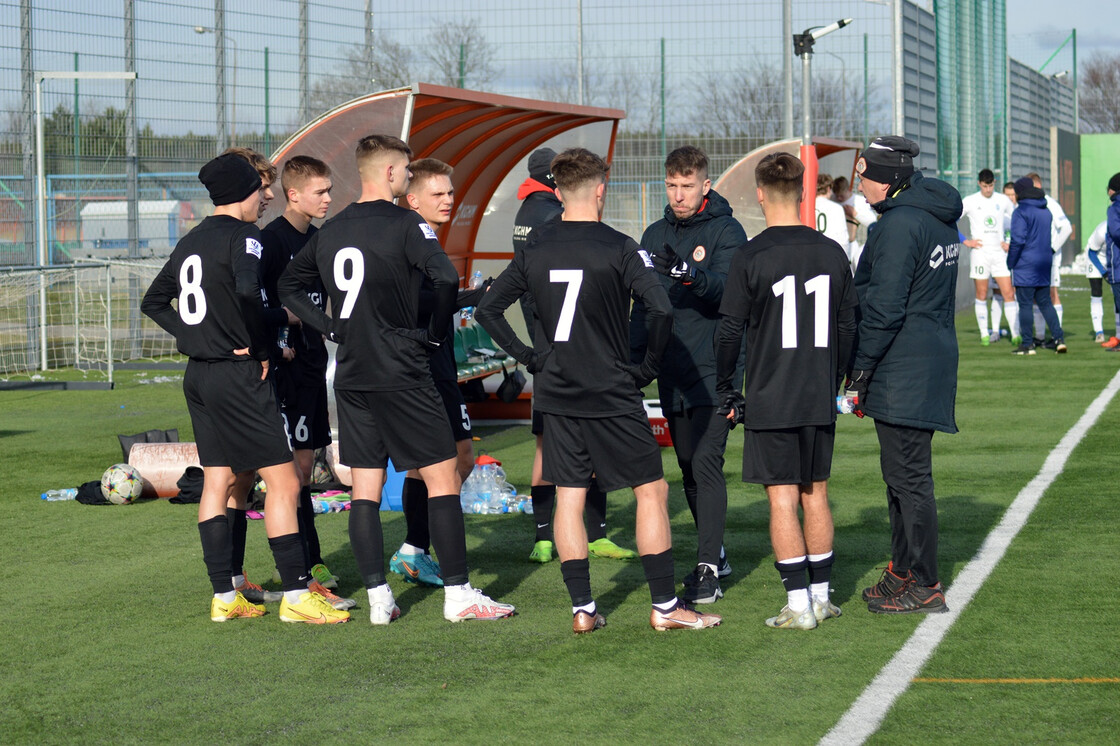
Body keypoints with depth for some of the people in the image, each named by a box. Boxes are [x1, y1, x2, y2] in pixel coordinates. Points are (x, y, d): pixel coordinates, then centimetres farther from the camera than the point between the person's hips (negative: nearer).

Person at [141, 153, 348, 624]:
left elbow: (153, 302, 22)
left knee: (217, 482, 11)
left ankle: (224, 597, 13)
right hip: (238, 374, -9)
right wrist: (260, 347, -17)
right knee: (283, 481, -5)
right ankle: (295, 594, -7)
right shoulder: (242, 236, -12)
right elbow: (248, 291, -30)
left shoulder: (190, 242, 14)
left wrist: (192, 336, 14)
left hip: (198, 374, 9)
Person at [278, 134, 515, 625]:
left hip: (351, 377, 7)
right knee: (442, 476, 0)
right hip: (401, 376, -6)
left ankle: (378, 599, 7)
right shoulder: (404, 224, -11)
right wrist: (436, 336, -9)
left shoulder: (330, 230, 9)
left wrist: (334, 329, 14)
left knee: (365, 486, 8)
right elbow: (445, 277, -24)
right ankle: (457, 594, -1)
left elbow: (288, 285, 19)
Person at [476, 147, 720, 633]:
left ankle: (582, 609, 9)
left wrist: (529, 357, 11)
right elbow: (660, 310, -20)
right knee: (651, 490, 5)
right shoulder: (618, 248, -10)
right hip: (613, 396, -4)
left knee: (569, 498, 9)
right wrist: (648, 367, -6)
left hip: (556, 394, 5)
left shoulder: (534, 250, 3)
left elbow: (487, 309, 8)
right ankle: (664, 606, 5)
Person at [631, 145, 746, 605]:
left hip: (713, 372, -6)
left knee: (706, 464, -13)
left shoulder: (726, 231, -5)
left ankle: (708, 572, -14)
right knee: (688, 468, 12)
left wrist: (695, 276, -42)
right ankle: (714, 553, 25)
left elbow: (727, 288, -22)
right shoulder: (656, 235, 13)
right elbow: (643, 304, 18)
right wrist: (635, 359, 10)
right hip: (671, 373, 6)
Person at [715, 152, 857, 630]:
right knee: (815, 496, 13)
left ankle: (799, 605, -3)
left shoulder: (750, 258, -9)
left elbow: (730, 331, -8)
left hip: (770, 402, -4)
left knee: (782, 500, -2)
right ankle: (820, 598, 17)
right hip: (819, 401, 4)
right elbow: (848, 327, 10)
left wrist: (725, 392, 4)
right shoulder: (832, 253, 4)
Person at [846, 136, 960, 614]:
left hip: (902, 372, -10)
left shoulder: (899, 224, -18)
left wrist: (860, 372, -14)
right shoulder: (940, 219, 14)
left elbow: (884, 307, -20)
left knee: (908, 476, -5)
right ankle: (904, 570, 26)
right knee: (902, 472, 18)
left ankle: (923, 584, -1)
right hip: (932, 360, 10)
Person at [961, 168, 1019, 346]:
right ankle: (984, 334, 10)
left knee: (1008, 294, -5)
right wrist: (965, 241, -4)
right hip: (980, 252, -2)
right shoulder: (970, 201, 0)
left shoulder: (1003, 201, 7)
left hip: (999, 252, 2)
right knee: (982, 295, 2)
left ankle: (1016, 334, -3)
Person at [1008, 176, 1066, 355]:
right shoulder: (1046, 211, 11)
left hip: (1025, 266, -7)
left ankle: (1027, 344, -1)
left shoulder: (1021, 212, -12)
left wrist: (1011, 262, -9)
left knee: (1025, 305, -2)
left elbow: (1018, 240, -17)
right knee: (1045, 303, 13)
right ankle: (1058, 338, 4)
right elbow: (1050, 237, 15)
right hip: (1044, 263, 7)